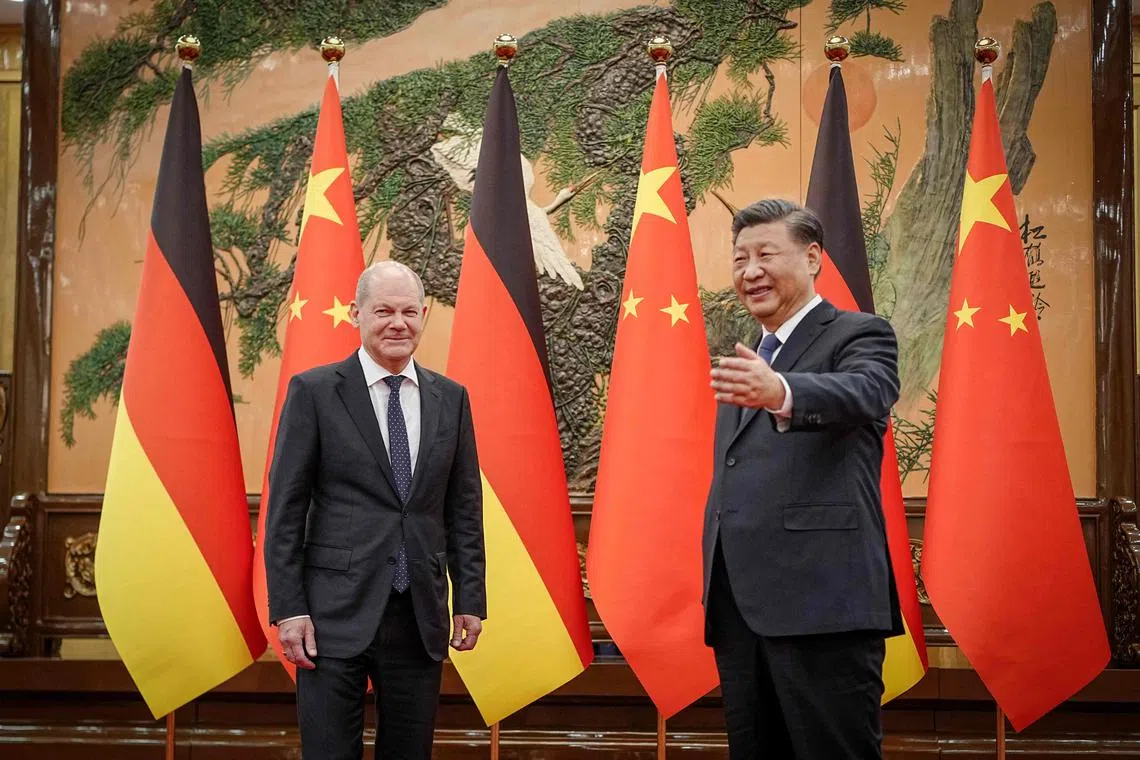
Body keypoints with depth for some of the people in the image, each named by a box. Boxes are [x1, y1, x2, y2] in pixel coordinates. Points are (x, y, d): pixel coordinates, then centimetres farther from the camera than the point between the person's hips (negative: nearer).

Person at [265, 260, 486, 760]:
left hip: (421, 616, 3)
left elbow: (464, 508, 12)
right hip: (337, 612, -3)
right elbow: (285, 508, -3)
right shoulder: (314, 391, -1)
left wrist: (470, 599, 6)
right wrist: (288, 608, -8)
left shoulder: (450, 398, 9)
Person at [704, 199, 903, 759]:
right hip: (740, 608, 8)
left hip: (822, 603, -7)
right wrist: (715, 598, 16)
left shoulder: (859, 335, 0)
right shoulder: (747, 364, 23)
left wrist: (780, 393, -44)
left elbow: (863, 395, -23)